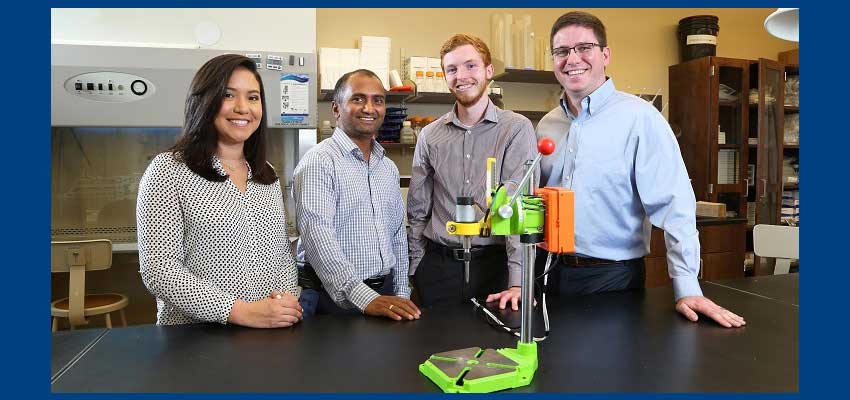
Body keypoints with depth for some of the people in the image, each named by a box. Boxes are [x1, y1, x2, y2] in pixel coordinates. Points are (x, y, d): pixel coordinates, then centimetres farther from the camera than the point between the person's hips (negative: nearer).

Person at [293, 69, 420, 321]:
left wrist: (401, 296, 10)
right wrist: (366, 299, -28)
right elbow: (318, 237, -23)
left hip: (385, 293, 7)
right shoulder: (318, 163, -12)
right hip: (335, 299, -6)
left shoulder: (389, 167, 11)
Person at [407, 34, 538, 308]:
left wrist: (517, 282, -22)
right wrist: (416, 265, 6)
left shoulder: (517, 129, -6)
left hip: (493, 263, -2)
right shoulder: (429, 136, 5)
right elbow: (418, 210, 11)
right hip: (438, 264, 3)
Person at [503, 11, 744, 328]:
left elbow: (672, 205, -15)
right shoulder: (546, 125, 6)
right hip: (550, 271, 5)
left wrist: (687, 288, -18)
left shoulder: (638, 117, -11)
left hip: (612, 276, -5)